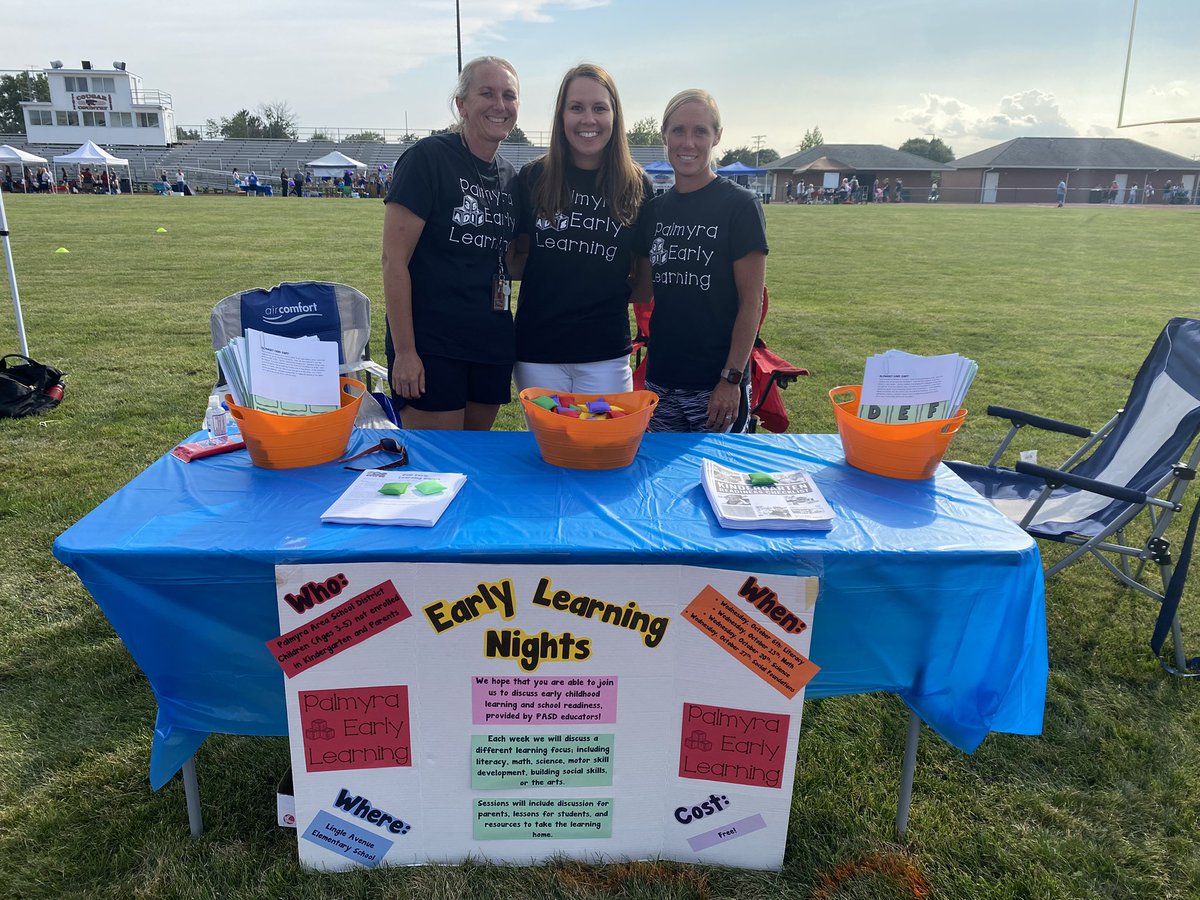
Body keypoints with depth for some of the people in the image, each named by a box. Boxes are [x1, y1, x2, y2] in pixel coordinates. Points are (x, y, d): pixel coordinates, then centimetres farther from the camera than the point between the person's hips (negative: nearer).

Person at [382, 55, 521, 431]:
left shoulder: (509, 176, 10)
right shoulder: (428, 158, -9)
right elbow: (393, 260, -13)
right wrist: (404, 351, -17)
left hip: (493, 346, 6)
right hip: (431, 346, -6)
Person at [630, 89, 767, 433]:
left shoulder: (740, 205, -7)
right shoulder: (655, 210, 9)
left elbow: (751, 302, -9)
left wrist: (732, 379, -14)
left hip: (716, 386, -5)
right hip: (660, 381, 5)